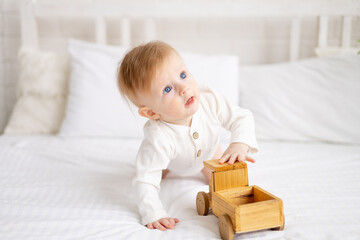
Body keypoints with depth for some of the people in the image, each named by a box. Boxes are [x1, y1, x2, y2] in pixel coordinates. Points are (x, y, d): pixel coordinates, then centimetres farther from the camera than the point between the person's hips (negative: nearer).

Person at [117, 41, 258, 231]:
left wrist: (239, 145, -48)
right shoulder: (159, 138, -50)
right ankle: (167, 167, 36)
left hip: (207, 150, 2)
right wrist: (153, 214, -53)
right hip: (169, 158, -2)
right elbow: (145, 181, -44)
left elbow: (242, 118, -28)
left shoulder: (209, 101, -40)